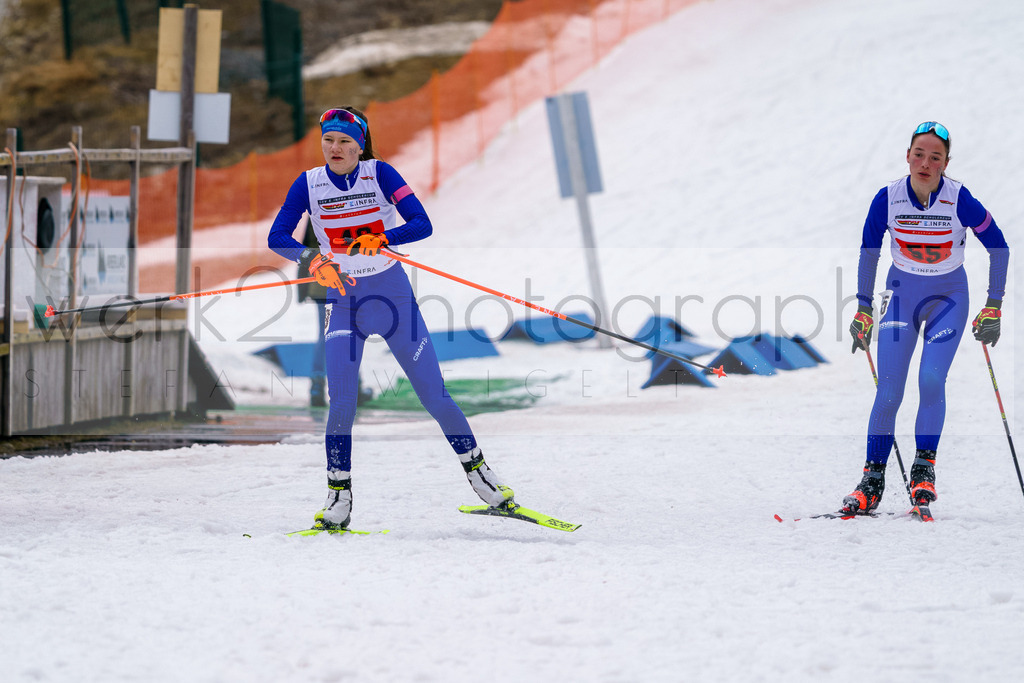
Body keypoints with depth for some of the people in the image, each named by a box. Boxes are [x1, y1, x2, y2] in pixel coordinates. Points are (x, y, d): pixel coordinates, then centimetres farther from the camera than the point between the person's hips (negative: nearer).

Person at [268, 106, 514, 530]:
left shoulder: (379, 174, -7)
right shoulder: (309, 184, -2)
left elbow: (422, 224, -15)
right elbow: (277, 237, -5)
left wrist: (379, 240, -32)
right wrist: (312, 260, -23)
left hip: (394, 296, -1)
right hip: (344, 303, 1)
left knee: (433, 395, 0)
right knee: (341, 400, -12)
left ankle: (477, 471, 16)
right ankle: (338, 499, -2)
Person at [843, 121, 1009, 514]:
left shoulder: (960, 201, -20)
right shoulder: (888, 198, -14)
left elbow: (998, 248, -7)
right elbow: (869, 251, 2)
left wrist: (993, 308, -7)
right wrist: (863, 309, 5)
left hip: (948, 297, -1)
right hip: (902, 292, 2)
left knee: (931, 380, -20)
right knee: (889, 389, -9)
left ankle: (924, 468, -4)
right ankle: (872, 480, -3)